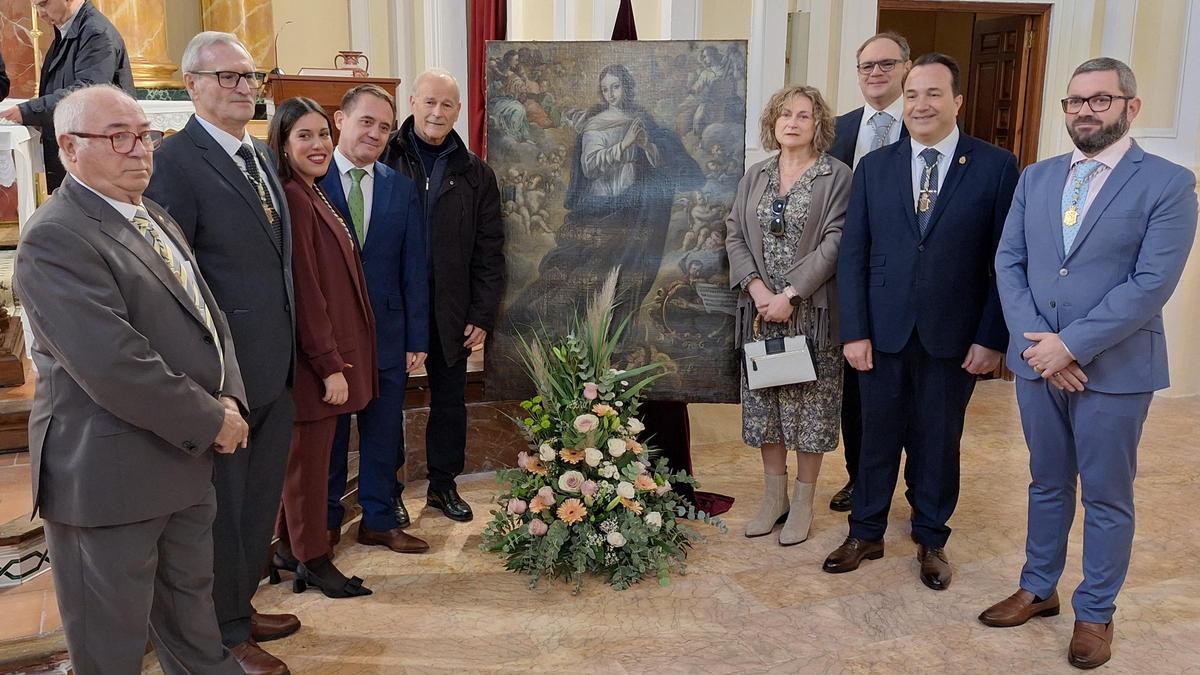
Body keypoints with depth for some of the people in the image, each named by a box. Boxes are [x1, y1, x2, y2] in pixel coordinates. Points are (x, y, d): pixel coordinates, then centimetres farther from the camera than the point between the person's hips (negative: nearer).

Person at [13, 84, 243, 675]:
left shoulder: (154, 219, 12)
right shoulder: (54, 238, -18)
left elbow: (207, 315, 13)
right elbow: (111, 364, -26)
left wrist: (229, 399, -3)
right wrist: (210, 421, -17)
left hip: (186, 458, 8)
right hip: (110, 474, -8)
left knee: (191, 612, 25)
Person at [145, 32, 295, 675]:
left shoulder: (261, 154, 10)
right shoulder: (177, 161, -15)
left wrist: (290, 348, 12)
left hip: (275, 366, 8)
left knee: (260, 497, 20)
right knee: (222, 502, 9)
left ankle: (241, 606, 40)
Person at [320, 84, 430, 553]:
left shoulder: (402, 188, 5)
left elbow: (414, 267, 4)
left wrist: (416, 338, 1)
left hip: (387, 331, 3)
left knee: (383, 431, 12)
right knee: (327, 431, 12)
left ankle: (379, 519, 27)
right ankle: (325, 522, 29)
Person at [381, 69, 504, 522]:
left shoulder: (475, 174, 4)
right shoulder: (383, 161, -3)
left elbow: (489, 251, 4)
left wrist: (482, 315, -1)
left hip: (451, 311, 2)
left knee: (450, 400, 13)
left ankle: (444, 484, 30)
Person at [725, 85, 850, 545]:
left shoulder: (837, 177, -4)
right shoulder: (755, 176, 10)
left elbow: (834, 244, -12)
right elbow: (734, 235, 6)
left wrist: (791, 294, -18)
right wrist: (756, 287, -10)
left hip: (812, 312, -4)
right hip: (761, 309, 4)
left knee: (810, 406, 4)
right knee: (764, 404, 11)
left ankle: (803, 503, 19)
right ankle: (773, 496, 26)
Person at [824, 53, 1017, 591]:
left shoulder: (996, 166, -3)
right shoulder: (874, 166, 3)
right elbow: (853, 254, 1)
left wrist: (992, 338, -8)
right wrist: (854, 331, -4)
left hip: (953, 336, -1)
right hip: (884, 330, 2)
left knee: (939, 442, 13)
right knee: (877, 436, 12)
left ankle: (931, 540, 32)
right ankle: (866, 534, 30)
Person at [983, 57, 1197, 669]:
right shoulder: (1035, 178, 8)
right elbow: (1008, 262, 3)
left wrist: (1070, 344, -19)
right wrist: (1032, 341, -10)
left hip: (1113, 368, -4)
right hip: (1037, 361, 4)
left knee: (1106, 498, 9)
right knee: (1046, 484, 18)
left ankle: (1095, 613, 26)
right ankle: (1037, 589, 34)